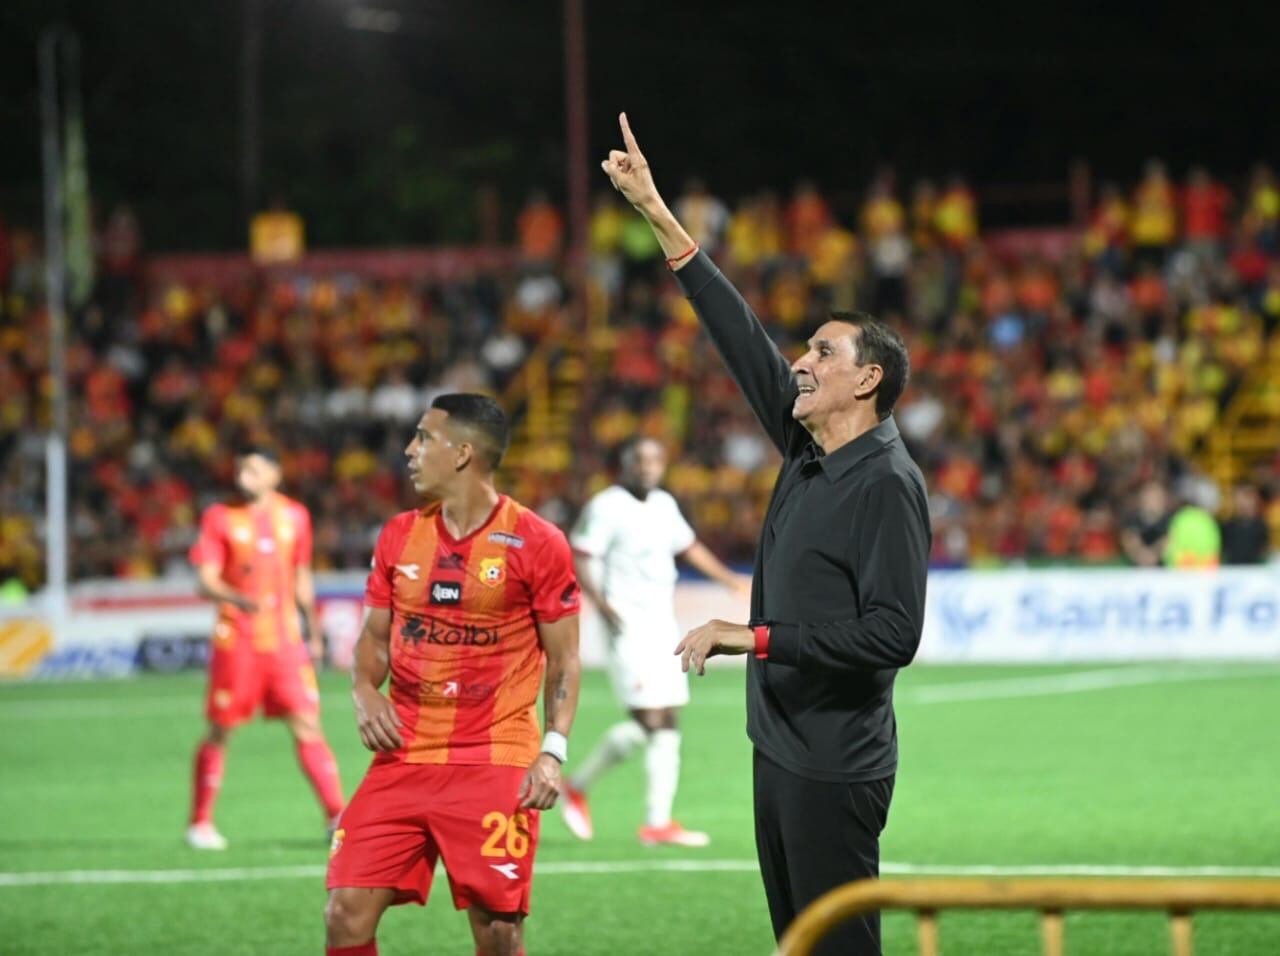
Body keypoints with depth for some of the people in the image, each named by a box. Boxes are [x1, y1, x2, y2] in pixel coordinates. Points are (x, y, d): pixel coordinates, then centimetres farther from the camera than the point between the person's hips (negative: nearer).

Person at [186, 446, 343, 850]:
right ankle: (200, 823, 16)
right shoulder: (219, 518, -3)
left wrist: (314, 631, 20)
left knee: (307, 725, -5)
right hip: (236, 639, -2)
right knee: (220, 730, 4)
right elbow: (207, 581, -10)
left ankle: (336, 817, -4)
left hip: (285, 637, 2)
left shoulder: (294, 516, 7)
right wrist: (239, 598, -30)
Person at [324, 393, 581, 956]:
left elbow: (563, 659, 0)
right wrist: (365, 693, -3)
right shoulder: (398, 537, 10)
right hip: (403, 758, 4)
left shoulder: (536, 543, -4)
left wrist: (552, 751, -12)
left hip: (495, 765, -4)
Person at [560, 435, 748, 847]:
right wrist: (600, 602, -29)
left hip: (663, 624, 8)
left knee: (668, 723, 4)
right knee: (647, 721, -14)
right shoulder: (606, 507, -10)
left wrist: (732, 580, 26)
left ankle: (658, 821, 6)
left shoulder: (664, 505, 14)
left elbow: (689, 546, 28)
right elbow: (579, 559, -15)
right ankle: (577, 787, 3)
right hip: (628, 626, -8)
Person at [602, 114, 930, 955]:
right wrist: (659, 217, 16)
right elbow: (743, 337, 15)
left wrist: (754, 638, -19)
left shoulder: (887, 484, -13)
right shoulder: (809, 454, 10)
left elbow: (893, 633, -21)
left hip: (834, 771, -9)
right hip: (780, 751, 9)